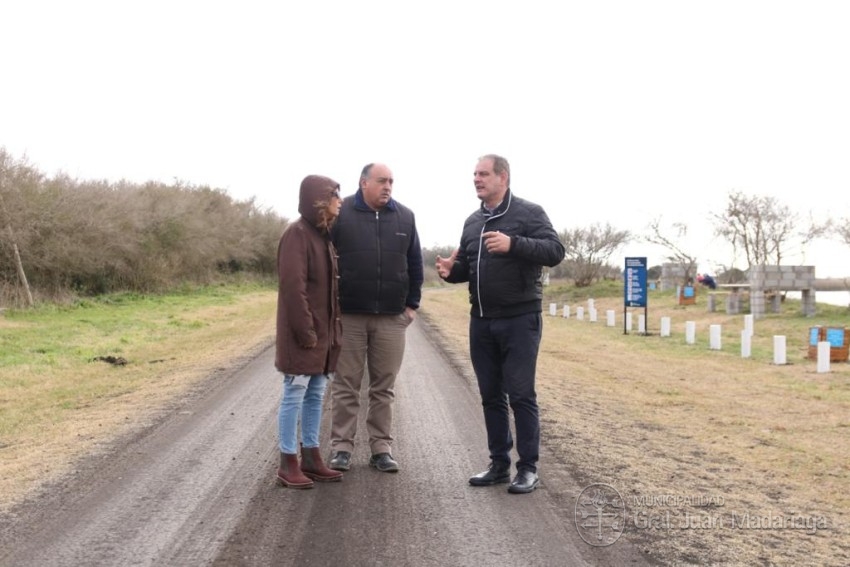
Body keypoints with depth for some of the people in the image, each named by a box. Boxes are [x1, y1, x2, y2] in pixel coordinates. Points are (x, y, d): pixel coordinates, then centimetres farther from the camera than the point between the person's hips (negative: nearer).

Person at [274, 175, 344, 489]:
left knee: (315, 396, 13)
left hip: (323, 333, 9)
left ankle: (311, 458, 21)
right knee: (295, 395, -2)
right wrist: (305, 331, -20)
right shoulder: (297, 233, -13)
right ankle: (288, 464, 6)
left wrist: (334, 328, 12)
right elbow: (292, 285, -20)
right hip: (302, 335, -9)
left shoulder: (323, 234, 14)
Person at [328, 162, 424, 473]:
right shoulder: (339, 213, -2)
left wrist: (412, 304, 9)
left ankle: (381, 447, 15)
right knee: (345, 386, 3)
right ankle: (341, 446, 12)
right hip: (348, 316, -2)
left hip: (391, 318, 3)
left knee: (384, 388, 7)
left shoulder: (405, 217, 7)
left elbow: (415, 264, 13)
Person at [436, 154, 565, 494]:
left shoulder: (529, 212, -5)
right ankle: (499, 464, 20)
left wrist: (513, 244, -29)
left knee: (521, 395, -3)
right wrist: (451, 271, -2)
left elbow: (555, 251, -17)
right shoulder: (473, 222, 14)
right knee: (491, 396, 10)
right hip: (481, 322, 6)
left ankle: (528, 468, 7)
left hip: (520, 320, -6)